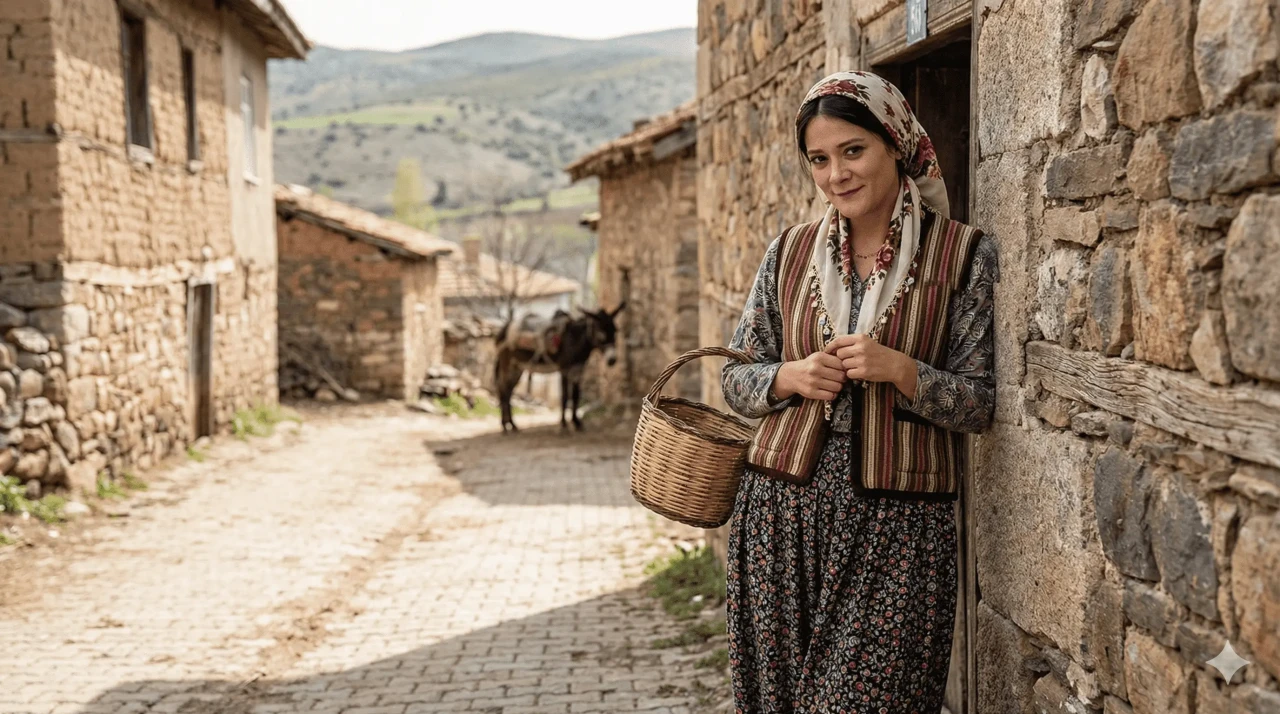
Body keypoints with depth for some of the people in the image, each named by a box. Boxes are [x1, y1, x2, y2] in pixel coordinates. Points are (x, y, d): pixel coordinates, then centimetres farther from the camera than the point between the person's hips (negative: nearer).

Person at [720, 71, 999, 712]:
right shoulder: (789, 252, 9)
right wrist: (790, 378, -8)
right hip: (782, 514, 3)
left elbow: (980, 401, -1)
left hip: (899, 524, -3)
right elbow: (737, 379, 13)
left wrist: (899, 370, -17)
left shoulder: (964, 254, -1)